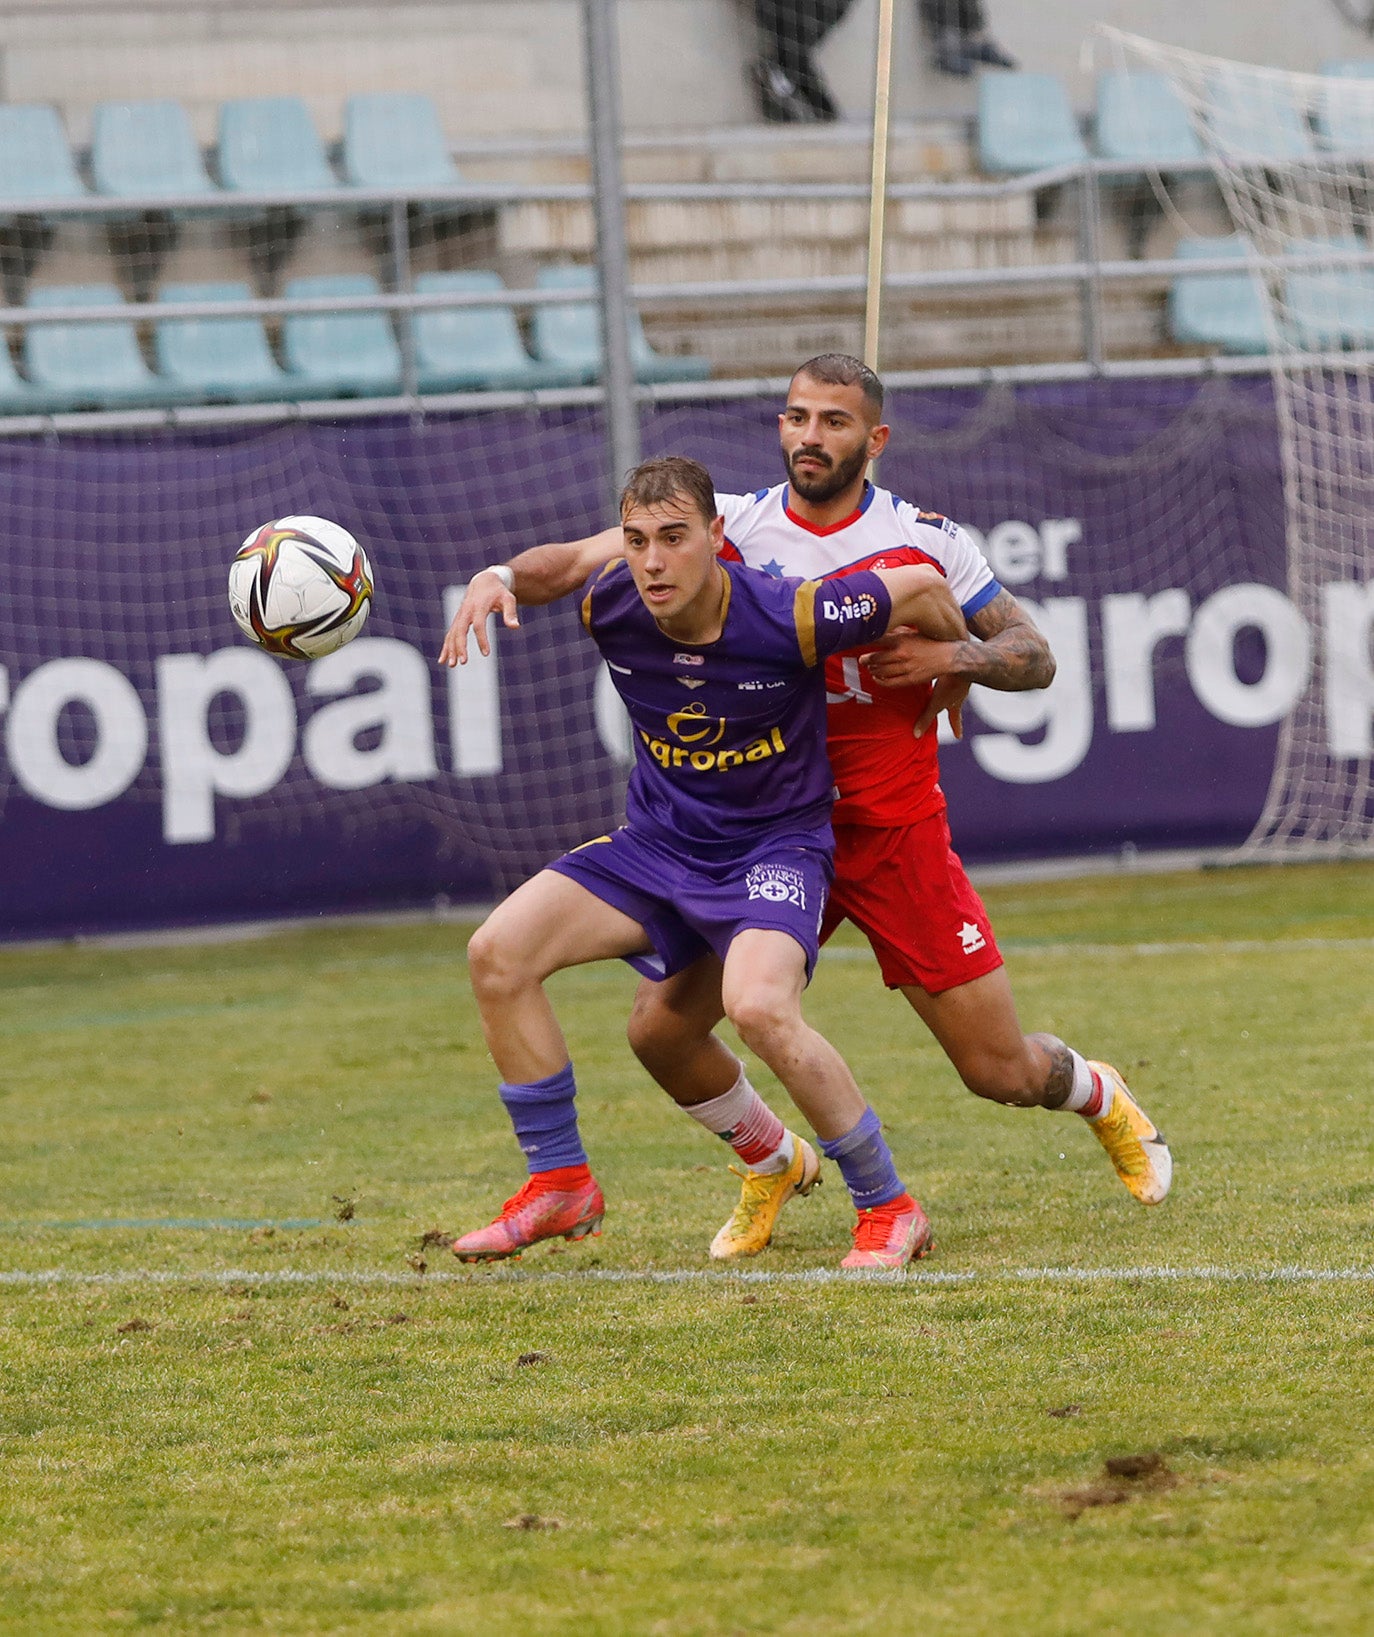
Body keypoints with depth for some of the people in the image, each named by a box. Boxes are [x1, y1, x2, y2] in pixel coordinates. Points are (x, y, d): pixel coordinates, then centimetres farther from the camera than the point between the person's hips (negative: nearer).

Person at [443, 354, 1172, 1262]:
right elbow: (583, 558, -10)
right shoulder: (734, 523, -4)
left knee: (1002, 1071, -1)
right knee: (662, 1028, -11)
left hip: (897, 829, -1)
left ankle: (1099, 1094, 37)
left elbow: (1035, 657, 2)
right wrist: (504, 574, -30)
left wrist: (957, 657, -18)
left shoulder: (924, 538, -5)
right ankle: (770, 1163, 20)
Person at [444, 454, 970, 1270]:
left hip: (776, 843, -5)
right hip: (657, 843, 5)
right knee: (498, 952, -10)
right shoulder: (610, 607, -14)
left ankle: (890, 1206, -13)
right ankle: (560, 1186, 4)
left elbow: (923, 588, -9)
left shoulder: (788, 617, -26)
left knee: (758, 1006, -33)